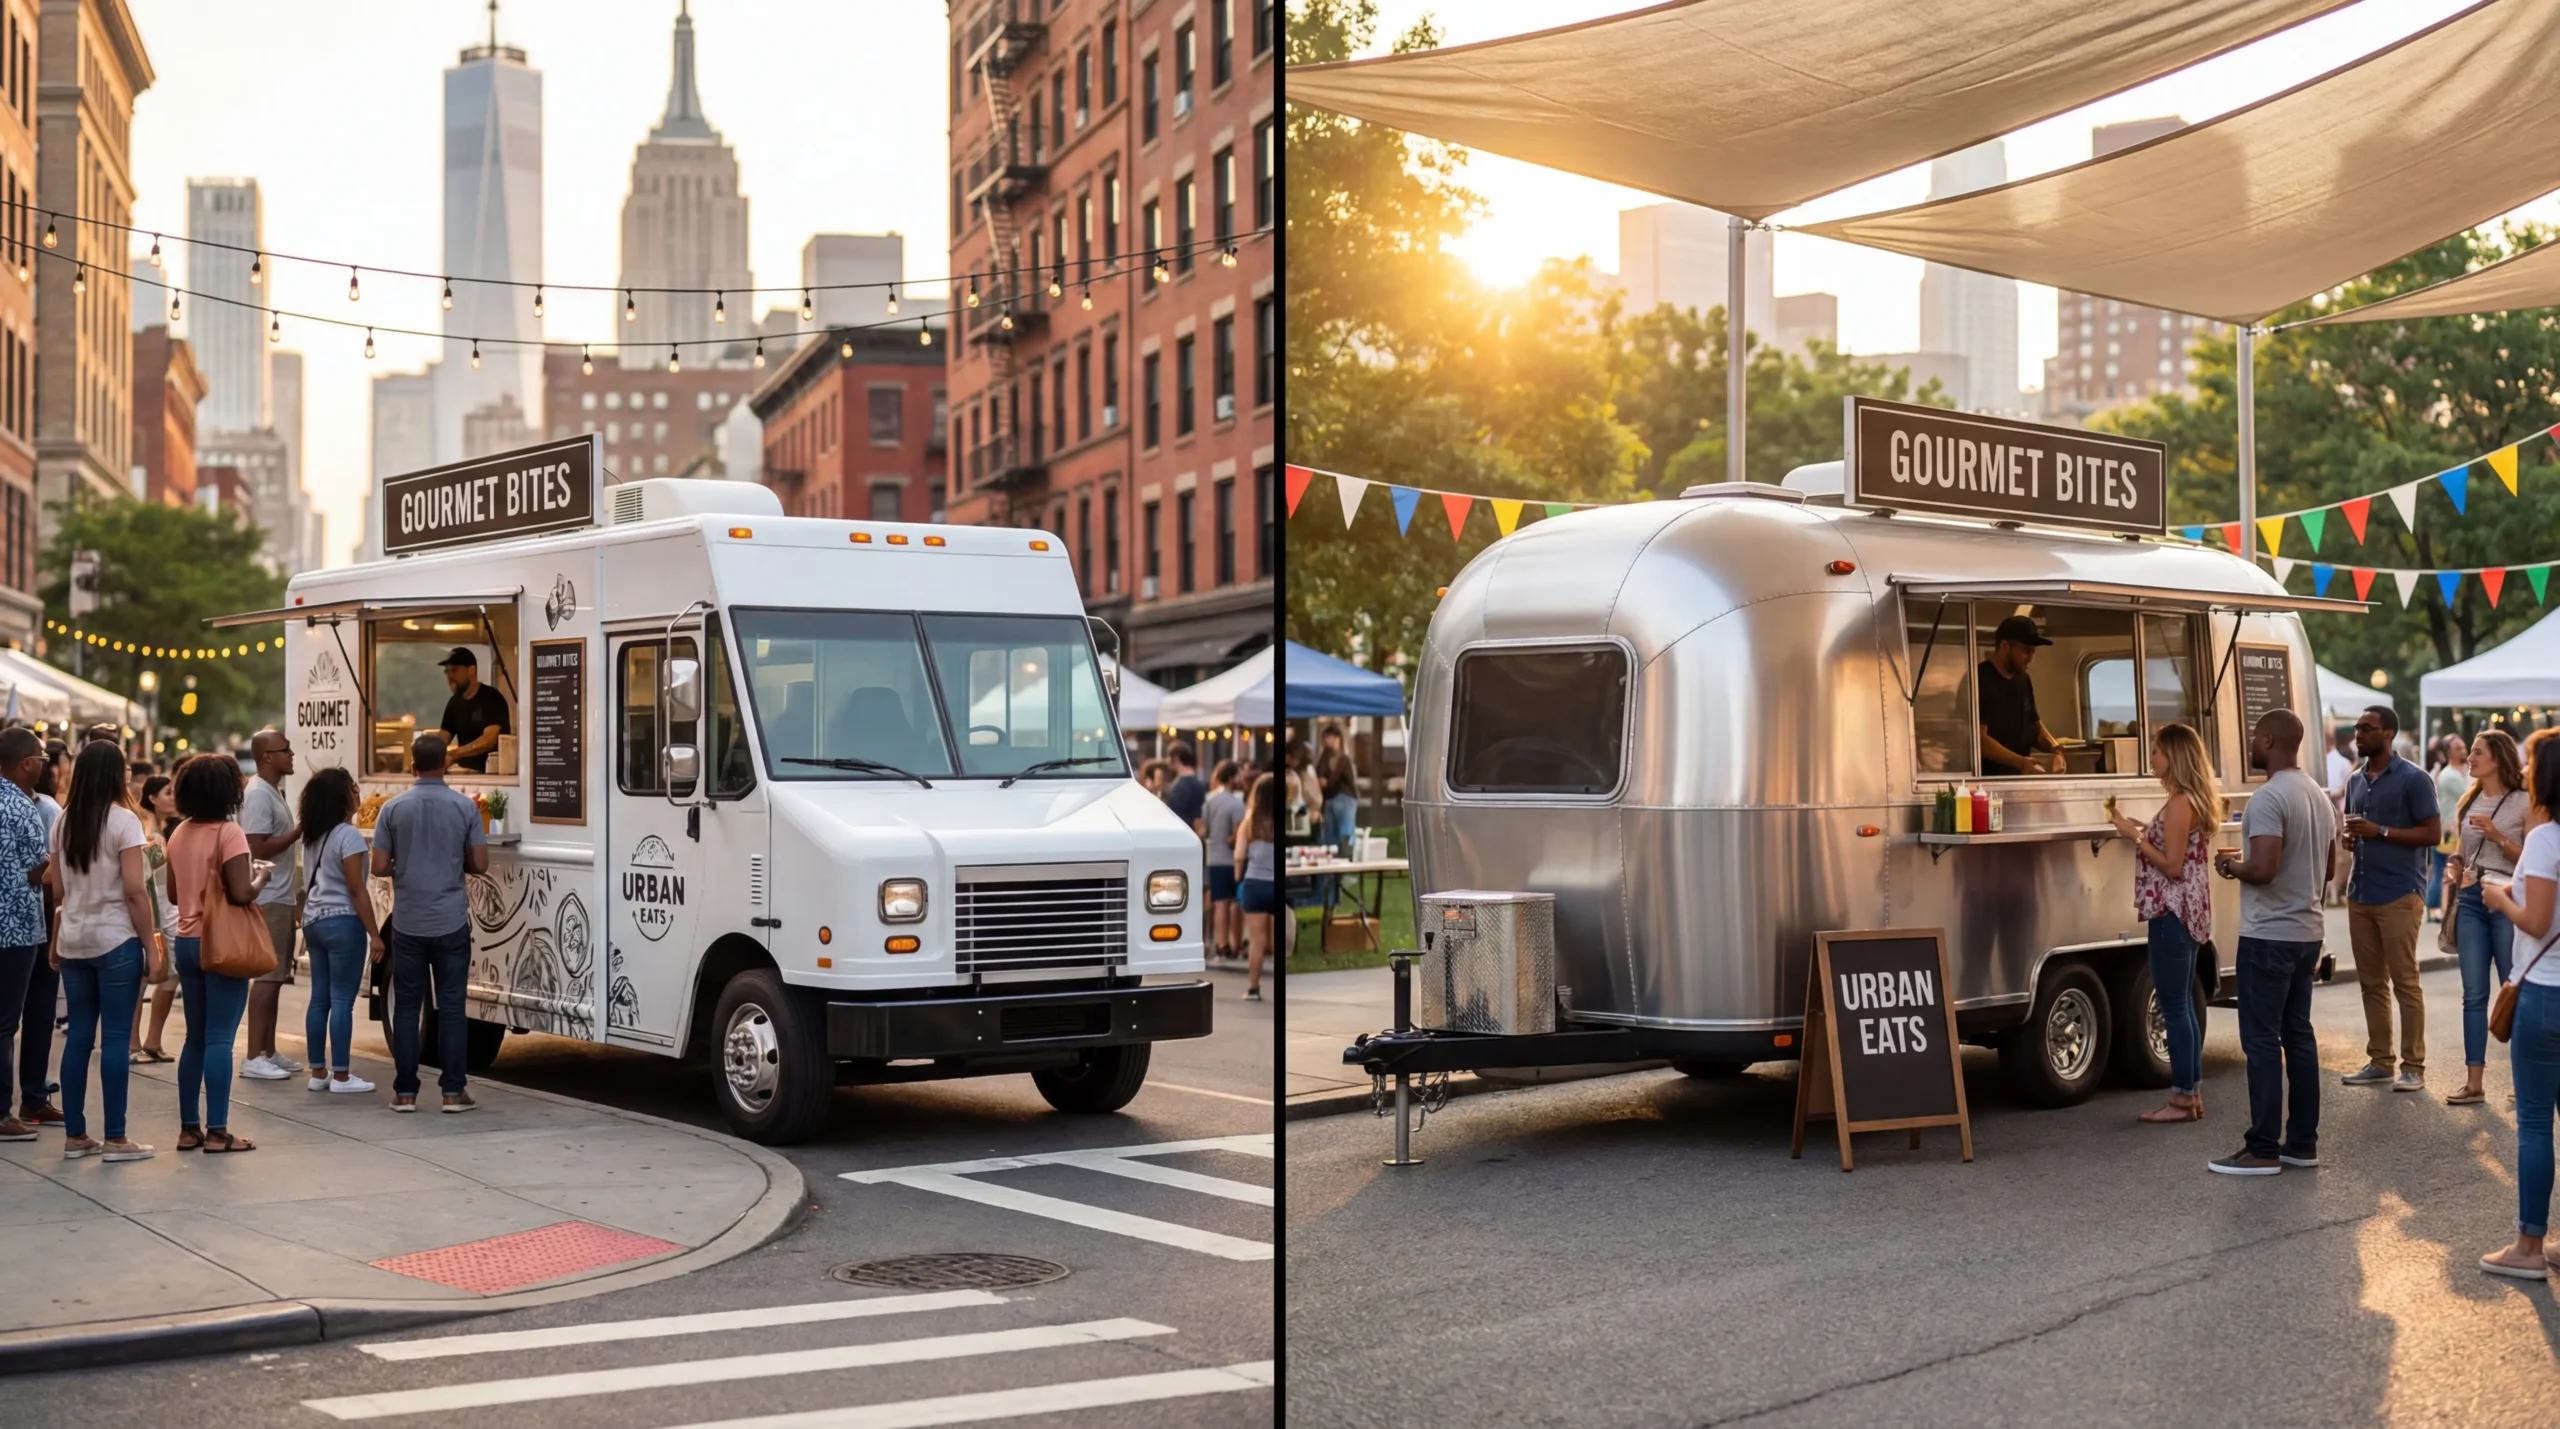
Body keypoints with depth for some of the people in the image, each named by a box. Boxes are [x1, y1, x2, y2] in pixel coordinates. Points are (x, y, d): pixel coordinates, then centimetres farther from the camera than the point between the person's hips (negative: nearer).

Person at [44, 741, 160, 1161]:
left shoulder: (63, 822, 8)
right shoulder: (123, 820, -10)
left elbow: (56, 889, 9)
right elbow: (135, 891, -13)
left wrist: (56, 941, 17)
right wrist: (151, 944, -8)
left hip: (73, 941, 6)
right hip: (116, 940, -6)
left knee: (78, 1037, 9)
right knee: (115, 1038, -2)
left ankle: (74, 1135, 13)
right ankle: (114, 1139, 0)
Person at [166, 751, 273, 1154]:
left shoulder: (179, 834, 8)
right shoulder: (228, 833, -14)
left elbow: (175, 893, 16)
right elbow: (241, 894, -20)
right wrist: (263, 875, -2)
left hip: (187, 942, 7)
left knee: (195, 1038, 13)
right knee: (219, 1039, -4)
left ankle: (189, 1128, 16)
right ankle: (217, 1132, -2)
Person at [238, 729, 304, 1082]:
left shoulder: (274, 791, 16)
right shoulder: (258, 795, -14)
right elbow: (259, 848, -20)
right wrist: (299, 830, -18)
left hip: (282, 898, 10)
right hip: (269, 900, -10)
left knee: (275, 977, 12)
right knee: (267, 976, -9)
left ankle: (269, 1052, 17)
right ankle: (254, 1057, -7)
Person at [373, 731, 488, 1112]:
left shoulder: (394, 808, -3)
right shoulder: (465, 808, -4)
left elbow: (379, 867, -3)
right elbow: (479, 864, -1)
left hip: (408, 924, 1)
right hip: (450, 922, 0)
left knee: (407, 1007, 8)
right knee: (450, 1007, 4)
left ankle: (405, 1092, 8)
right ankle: (453, 1091, 3)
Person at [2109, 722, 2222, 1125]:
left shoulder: (2179, 804, -16)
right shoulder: (2194, 801, 14)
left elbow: (2172, 866, -19)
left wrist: (2136, 836, -12)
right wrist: (2142, 832, 13)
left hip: (2172, 912, -10)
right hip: (2188, 911, 10)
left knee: (2174, 1006, -5)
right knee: (2183, 1005, 13)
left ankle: (2183, 1098, -2)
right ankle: (2192, 1094, 18)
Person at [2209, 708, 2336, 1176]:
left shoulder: (2269, 797, -19)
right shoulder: (2318, 796, 12)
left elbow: (2263, 868, -27)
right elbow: (2328, 866, 21)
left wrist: (2232, 866, -8)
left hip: (2267, 936, -9)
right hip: (2306, 932, 9)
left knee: (2262, 1040, -4)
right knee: (2298, 1035, 13)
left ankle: (2263, 1150, -2)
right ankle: (2302, 1143, 16)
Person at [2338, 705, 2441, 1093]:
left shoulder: (2413, 779, -6)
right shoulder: (2355, 780, 15)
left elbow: (2432, 832, -10)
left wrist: (2380, 831, -18)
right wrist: (2348, 834, 1)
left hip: (2399, 893, -7)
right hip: (2360, 892, 7)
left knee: (2404, 982, -5)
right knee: (2371, 982, 10)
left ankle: (2413, 1067, 0)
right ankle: (2379, 1061, 16)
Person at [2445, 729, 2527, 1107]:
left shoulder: (2523, 803, -4)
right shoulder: (2467, 803, 12)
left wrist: (2498, 837, -17)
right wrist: (2452, 884, 10)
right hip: (2471, 901, 5)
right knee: (2474, 995, 3)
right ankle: (2473, 1084, 4)